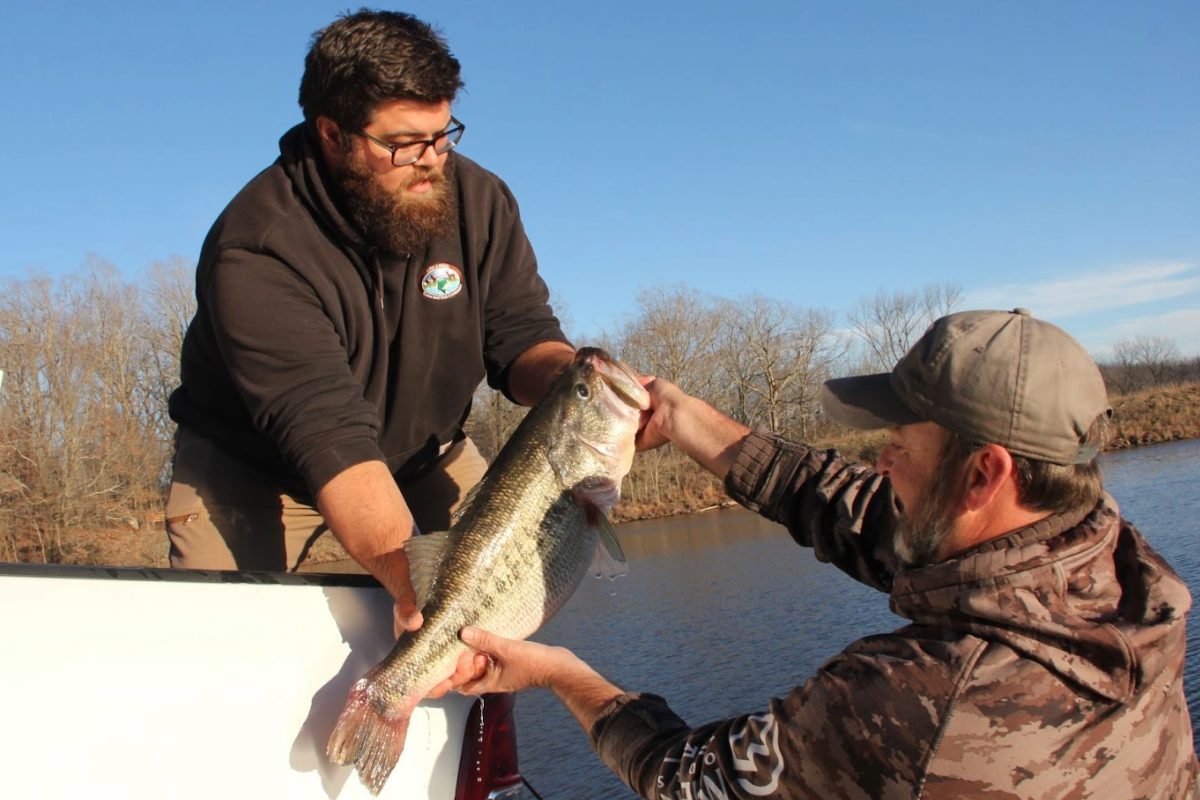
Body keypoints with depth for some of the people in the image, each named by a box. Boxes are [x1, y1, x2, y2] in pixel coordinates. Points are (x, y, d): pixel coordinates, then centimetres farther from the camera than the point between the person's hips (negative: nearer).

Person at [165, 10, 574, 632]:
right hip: (253, 465, -3)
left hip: (421, 454, 4)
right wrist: (409, 581, -53)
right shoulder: (256, 250, -33)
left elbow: (522, 337, -14)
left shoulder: (479, 201, -16)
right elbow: (327, 431, -41)